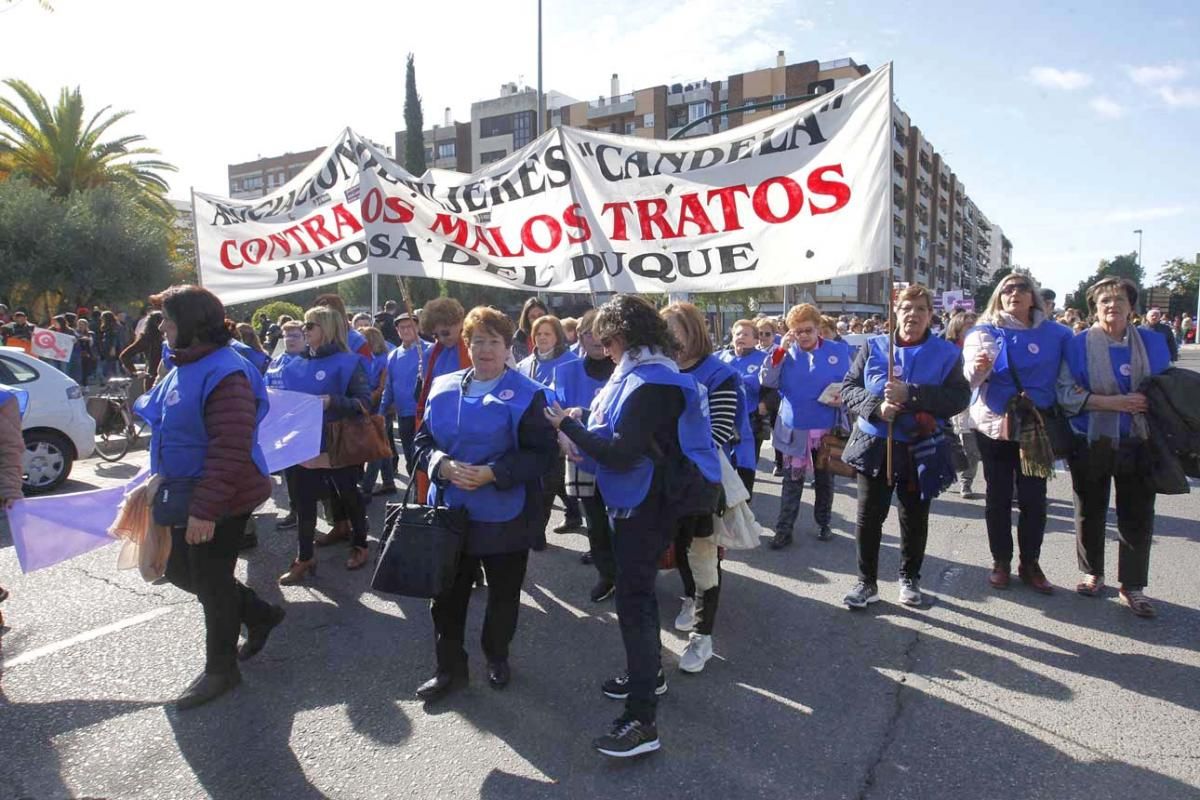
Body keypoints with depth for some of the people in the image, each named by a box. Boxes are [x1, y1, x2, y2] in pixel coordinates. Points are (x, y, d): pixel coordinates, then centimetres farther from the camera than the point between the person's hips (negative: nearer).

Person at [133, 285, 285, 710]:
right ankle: (259, 614, 37)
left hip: (219, 501, -10)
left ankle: (221, 669, 25)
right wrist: (164, 483, 23)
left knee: (211, 582, 5)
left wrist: (205, 510, -29)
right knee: (182, 571, 20)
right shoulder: (185, 367, 8)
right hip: (185, 494, 10)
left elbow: (229, 450, -29)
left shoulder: (224, 373, -24)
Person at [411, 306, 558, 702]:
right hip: (451, 512, 4)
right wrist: (443, 465, -15)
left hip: (504, 516, -3)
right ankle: (450, 667, 28)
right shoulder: (444, 388, 5)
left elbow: (542, 453, -13)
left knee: (503, 592, 14)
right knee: (448, 593, 11)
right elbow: (423, 440, 7)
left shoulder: (528, 395, -9)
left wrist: (493, 473, -23)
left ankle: (497, 657, 38)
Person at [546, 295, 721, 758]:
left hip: (645, 509, -10)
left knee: (633, 601, -7)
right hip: (636, 503, 10)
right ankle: (648, 674, 41)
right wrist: (585, 437, -2)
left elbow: (621, 454, -27)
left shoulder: (650, 385, -23)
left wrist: (568, 427, -18)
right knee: (636, 592, 22)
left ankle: (642, 720, -1)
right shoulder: (643, 373, 9)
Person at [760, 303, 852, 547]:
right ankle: (784, 529, 11)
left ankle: (823, 523, 31)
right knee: (792, 482, 4)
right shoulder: (786, 352, 1)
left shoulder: (839, 350, -1)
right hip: (794, 429, 0)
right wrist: (780, 350, -17)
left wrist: (843, 397, -17)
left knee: (825, 480, 15)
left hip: (827, 429, 1)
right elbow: (767, 382, -9)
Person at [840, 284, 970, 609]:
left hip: (921, 450, 0)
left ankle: (910, 578, 32)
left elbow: (960, 398, -13)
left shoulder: (946, 353, -2)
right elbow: (848, 389, 0)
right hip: (875, 445, 0)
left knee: (915, 517, 13)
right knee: (869, 515, 3)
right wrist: (876, 405, -19)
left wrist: (910, 393, -24)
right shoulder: (873, 347, 1)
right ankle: (867, 582, 17)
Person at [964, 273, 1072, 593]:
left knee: (1033, 497, 5)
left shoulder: (1056, 333, 2)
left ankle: (1031, 563, 19)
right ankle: (1001, 562, 19)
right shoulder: (984, 332, -4)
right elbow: (969, 380, -16)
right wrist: (977, 368, -38)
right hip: (994, 426, -1)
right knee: (999, 497, 8)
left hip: (1036, 427, 1)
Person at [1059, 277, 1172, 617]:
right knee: (1090, 512, 11)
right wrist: (1112, 402, -20)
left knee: (1138, 517, 3)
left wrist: (1152, 404, -7)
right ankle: (1092, 573, 30)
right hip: (1091, 444, -1)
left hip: (1137, 444, 2)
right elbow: (1065, 393, -11)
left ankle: (1132, 586, 17)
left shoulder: (1153, 341, 5)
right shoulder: (1078, 344, -3)